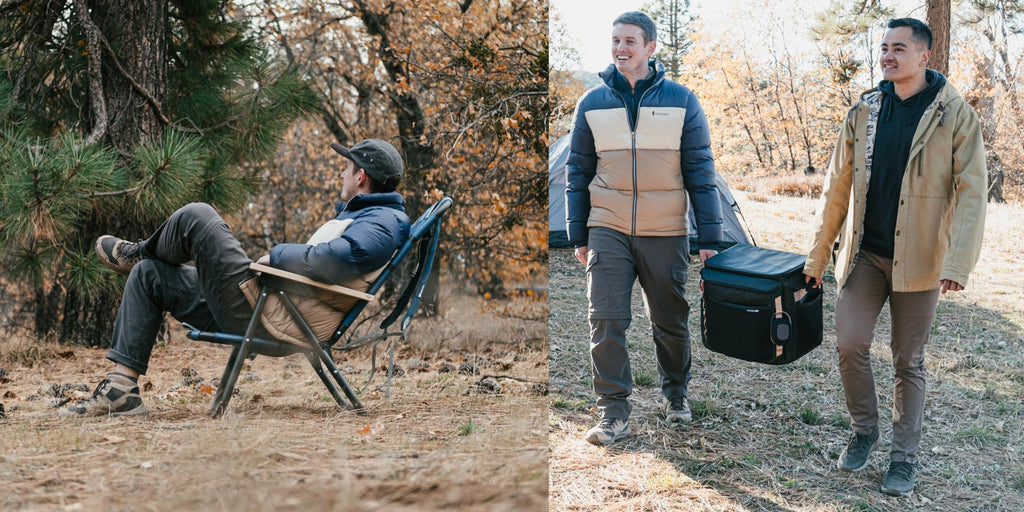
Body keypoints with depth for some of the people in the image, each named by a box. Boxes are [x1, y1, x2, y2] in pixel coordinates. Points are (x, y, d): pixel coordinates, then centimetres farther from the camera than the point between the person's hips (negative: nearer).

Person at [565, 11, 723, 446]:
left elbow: (700, 172, 0)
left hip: (666, 233, 0)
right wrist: (578, 236, 6)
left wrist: (709, 237, -4)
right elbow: (578, 172, 9)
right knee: (606, 322, -7)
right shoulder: (593, 103, 3)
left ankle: (676, 396, 33)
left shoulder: (680, 100, -1)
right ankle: (614, 414, 0)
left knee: (670, 322, 10)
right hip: (608, 231, 1)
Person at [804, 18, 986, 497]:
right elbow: (837, 187, 9)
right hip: (864, 254, 3)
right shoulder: (863, 112, 5)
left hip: (918, 258, -3)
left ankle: (903, 457, 19)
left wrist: (959, 263, -21)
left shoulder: (954, 114, -5)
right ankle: (864, 430, 21)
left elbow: (971, 191, -11)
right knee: (850, 344, -3)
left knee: (909, 360, 6)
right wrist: (817, 254, 7)